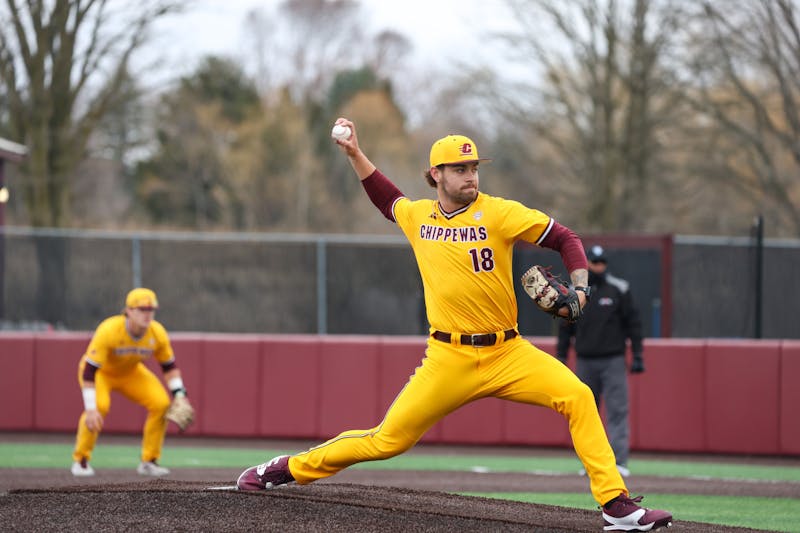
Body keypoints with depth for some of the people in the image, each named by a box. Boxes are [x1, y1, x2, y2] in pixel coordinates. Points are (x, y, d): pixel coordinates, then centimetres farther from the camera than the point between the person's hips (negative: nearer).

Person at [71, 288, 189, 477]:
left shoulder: (157, 333, -21)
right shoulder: (109, 331, -36)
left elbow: (169, 367, -3)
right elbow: (89, 370, -36)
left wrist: (179, 395, -15)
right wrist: (90, 408, -40)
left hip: (130, 373, 5)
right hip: (101, 371, -5)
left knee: (161, 403, -13)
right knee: (100, 405, -32)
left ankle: (149, 461, 3)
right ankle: (81, 460, -12)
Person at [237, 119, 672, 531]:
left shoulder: (498, 213, -4)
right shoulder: (416, 216, 7)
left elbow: (565, 239, -2)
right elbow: (387, 200, 31)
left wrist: (579, 288, -16)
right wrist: (354, 154, 25)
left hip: (507, 353, -1)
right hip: (449, 359, 1)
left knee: (577, 396, -22)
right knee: (388, 440, -1)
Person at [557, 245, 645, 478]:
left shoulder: (619, 290, 1)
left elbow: (633, 323, 1)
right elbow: (565, 328, 13)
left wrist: (637, 356, -4)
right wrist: (560, 359, 8)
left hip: (613, 361, -3)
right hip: (585, 361, 3)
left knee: (617, 411, -9)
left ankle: (619, 461, -13)